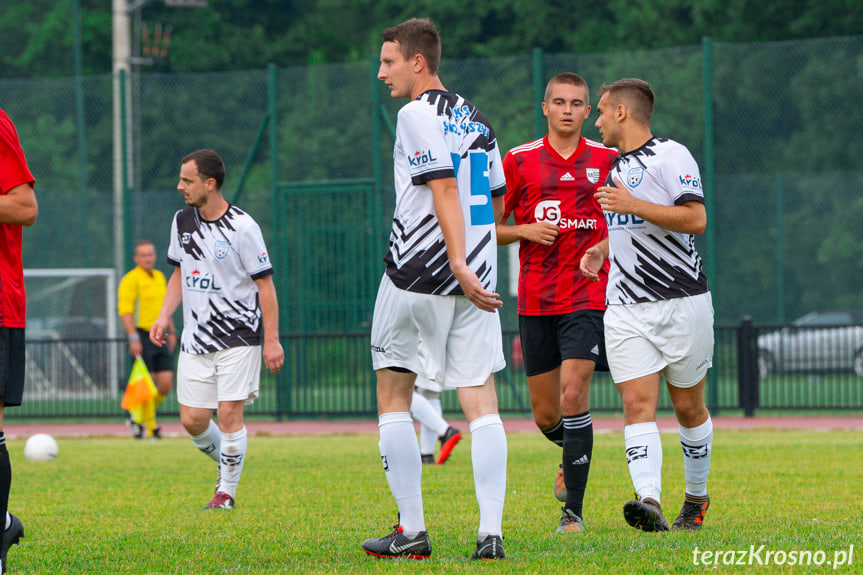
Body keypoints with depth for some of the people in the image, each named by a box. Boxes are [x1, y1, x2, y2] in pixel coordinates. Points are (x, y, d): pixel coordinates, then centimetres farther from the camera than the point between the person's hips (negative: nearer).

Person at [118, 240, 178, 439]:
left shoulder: (160, 277, 17)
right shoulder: (131, 279, -7)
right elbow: (125, 310, -14)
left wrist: (172, 331, 24)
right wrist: (133, 338, -21)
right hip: (142, 336, -7)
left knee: (166, 383, 0)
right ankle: (151, 428, 4)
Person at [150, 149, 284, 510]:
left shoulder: (242, 227, -12)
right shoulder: (182, 221, 7)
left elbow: (265, 283, -8)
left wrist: (271, 340, -10)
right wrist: (164, 315, 7)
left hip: (238, 335, -6)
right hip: (196, 338, 6)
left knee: (229, 413, -11)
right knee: (192, 420, 0)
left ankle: (227, 490, 3)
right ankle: (225, 463, 27)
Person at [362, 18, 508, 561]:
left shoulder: (417, 115, -8)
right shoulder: (476, 118, 15)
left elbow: (444, 188, -18)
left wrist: (457, 263, -24)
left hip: (419, 274, -6)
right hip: (475, 279, 6)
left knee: (393, 396, 7)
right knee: (482, 403, 2)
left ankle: (412, 531, 4)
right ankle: (490, 532, -8)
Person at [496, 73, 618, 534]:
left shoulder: (607, 161, 5)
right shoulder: (519, 161, 4)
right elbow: (490, 227, 10)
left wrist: (604, 248, -3)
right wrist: (526, 230, -10)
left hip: (587, 295, -2)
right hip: (536, 300, 2)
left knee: (573, 393, -17)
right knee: (546, 416, 6)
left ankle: (573, 510, -10)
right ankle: (573, 458, 42)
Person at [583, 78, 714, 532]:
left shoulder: (671, 156, -8)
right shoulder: (615, 166, 18)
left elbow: (695, 219, -19)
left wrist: (632, 205, -22)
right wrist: (601, 248, 16)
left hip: (681, 303, -6)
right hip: (625, 309, 6)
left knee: (688, 407, 5)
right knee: (638, 404, -12)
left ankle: (696, 498, 23)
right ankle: (649, 502, -25)